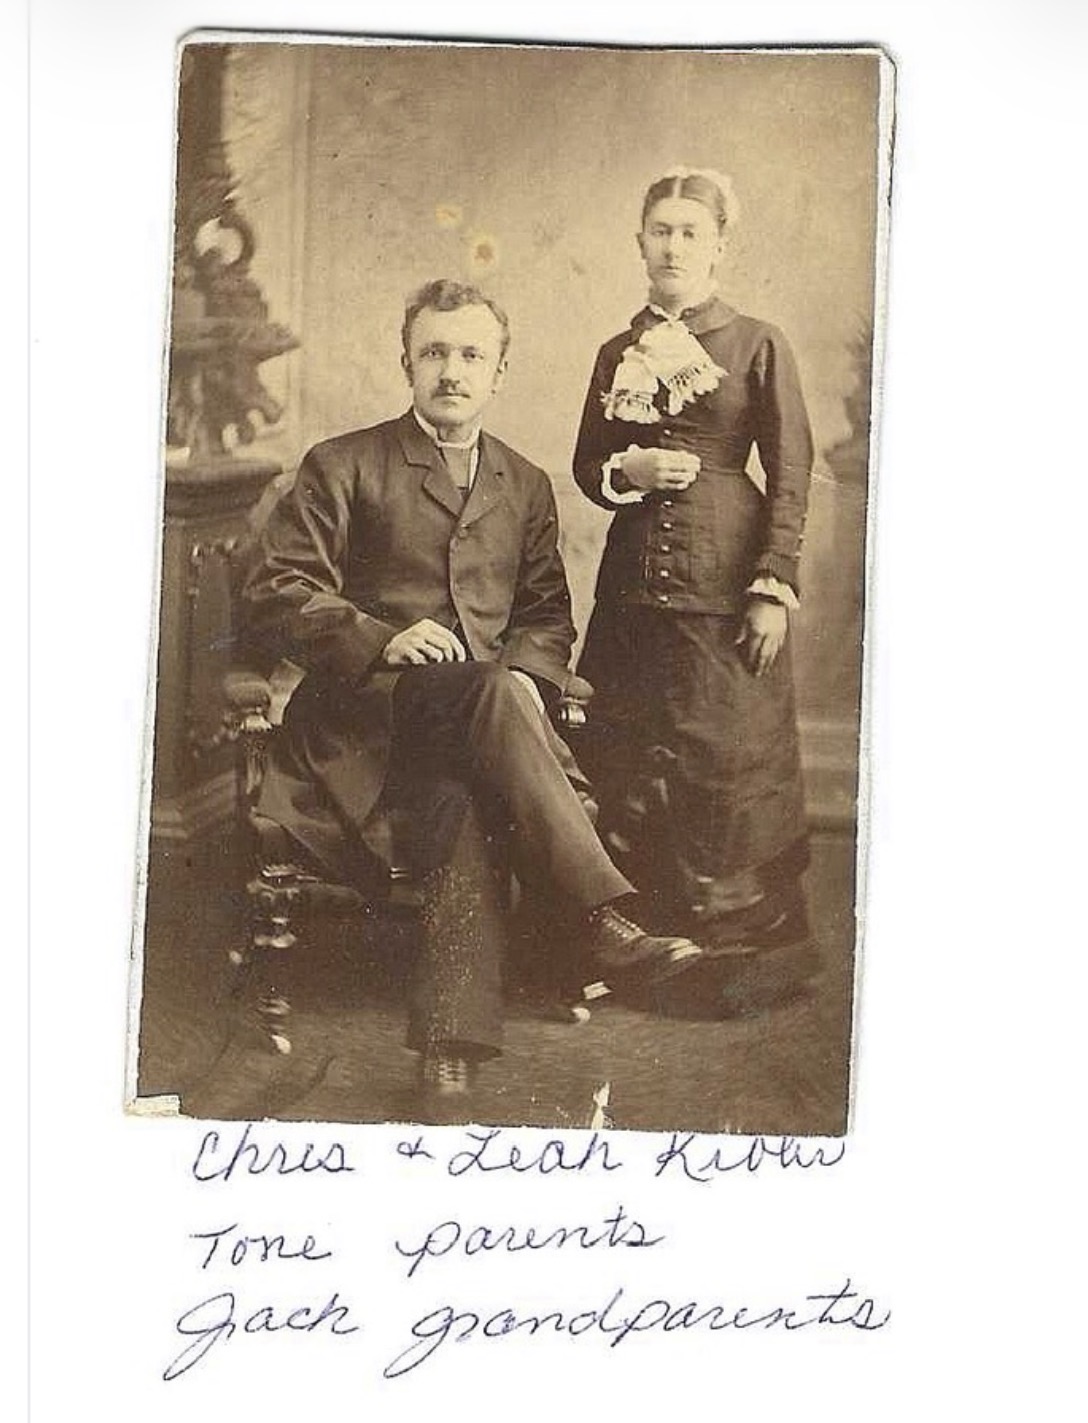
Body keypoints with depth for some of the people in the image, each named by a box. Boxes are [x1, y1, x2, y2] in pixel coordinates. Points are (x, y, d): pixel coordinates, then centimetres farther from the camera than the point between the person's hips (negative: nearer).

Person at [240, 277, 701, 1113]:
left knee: (455, 793, -33)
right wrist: (382, 640, -16)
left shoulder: (527, 487, 21)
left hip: (487, 700, 3)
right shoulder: (343, 467, 8)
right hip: (372, 712, -2)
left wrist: (526, 675, -5)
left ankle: (453, 1038, -32)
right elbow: (272, 595, 0)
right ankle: (606, 918, -40)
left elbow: (548, 616, 19)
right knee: (484, 692, -36)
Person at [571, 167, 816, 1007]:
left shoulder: (759, 346, 2)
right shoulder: (618, 355, 14)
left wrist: (774, 588, -9)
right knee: (629, 765, 5)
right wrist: (627, 473, -5)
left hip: (726, 585, -4)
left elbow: (792, 477, -1)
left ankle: (741, 938, 13)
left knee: (728, 762, -2)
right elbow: (587, 468, 18)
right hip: (635, 585, 4)